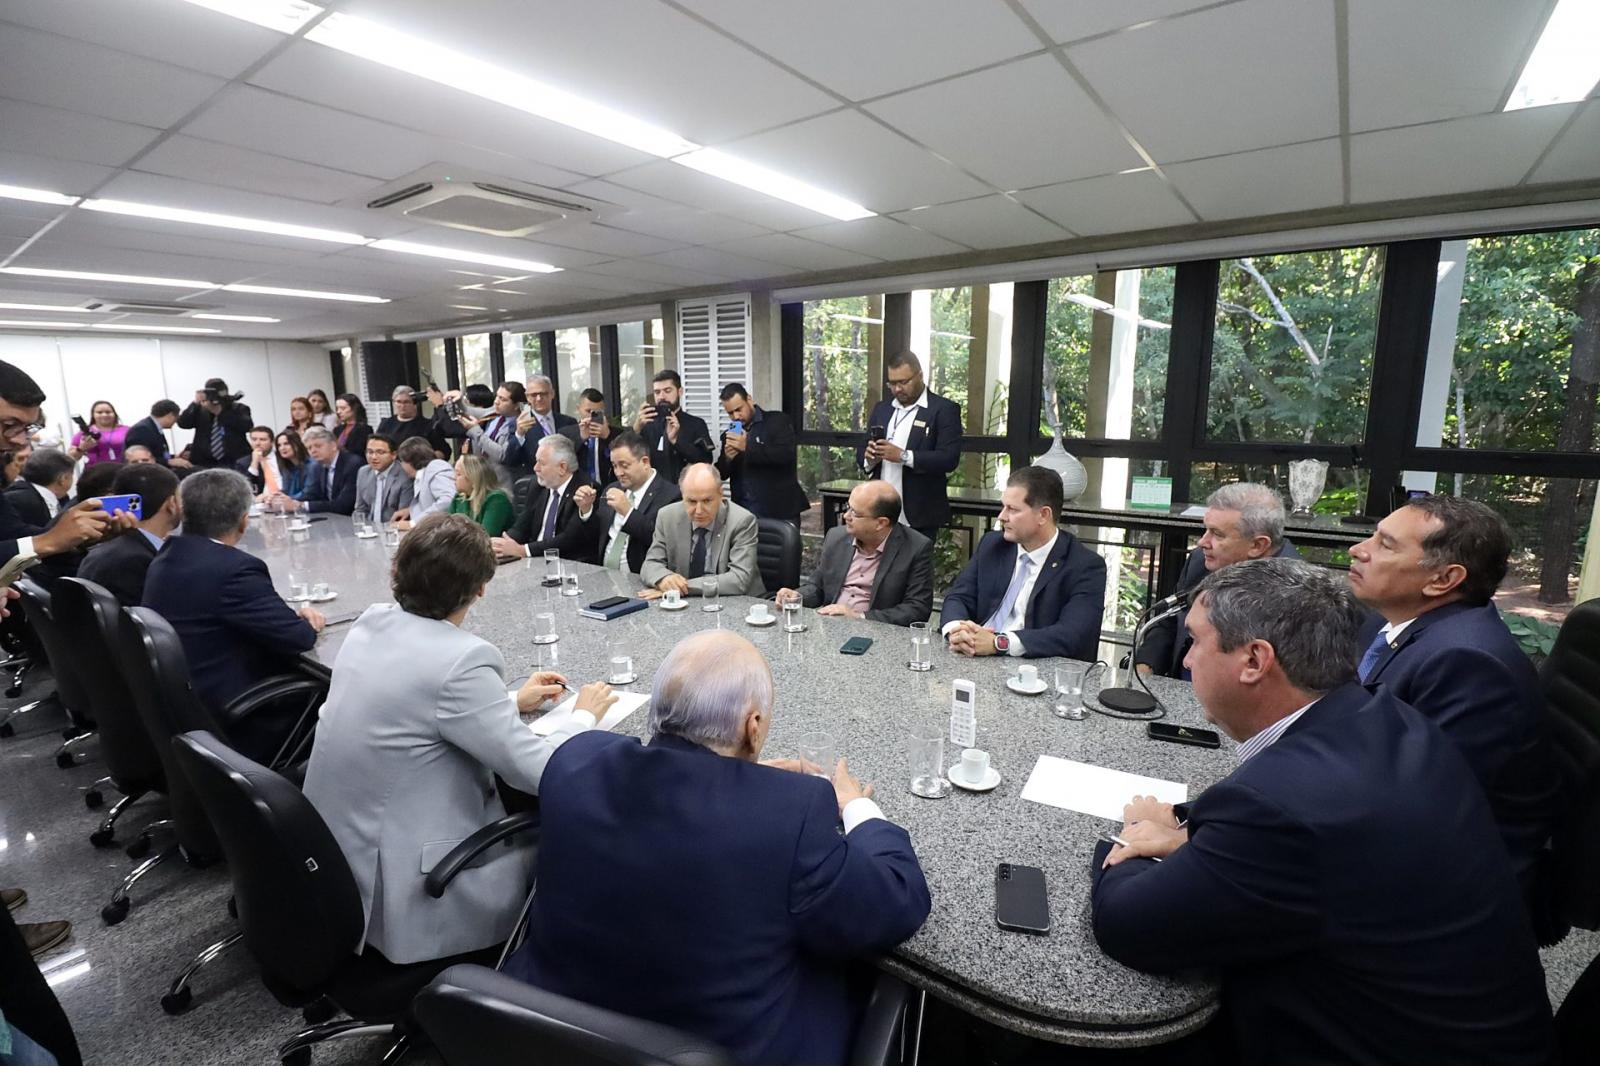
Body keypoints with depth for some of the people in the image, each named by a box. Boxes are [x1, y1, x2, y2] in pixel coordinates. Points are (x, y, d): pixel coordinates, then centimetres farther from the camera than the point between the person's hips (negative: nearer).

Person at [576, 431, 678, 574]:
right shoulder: (612, 489, 13)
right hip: (603, 574, 5)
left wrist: (628, 512, -19)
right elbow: (595, 535, 18)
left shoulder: (670, 495, -8)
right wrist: (586, 509, 1)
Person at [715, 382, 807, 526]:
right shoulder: (730, 434, 13)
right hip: (744, 513, 4)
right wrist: (727, 458, -8)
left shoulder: (777, 421, -2)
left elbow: (786, 454, -18)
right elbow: (720, 474, 14)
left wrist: (748, 447, -21)